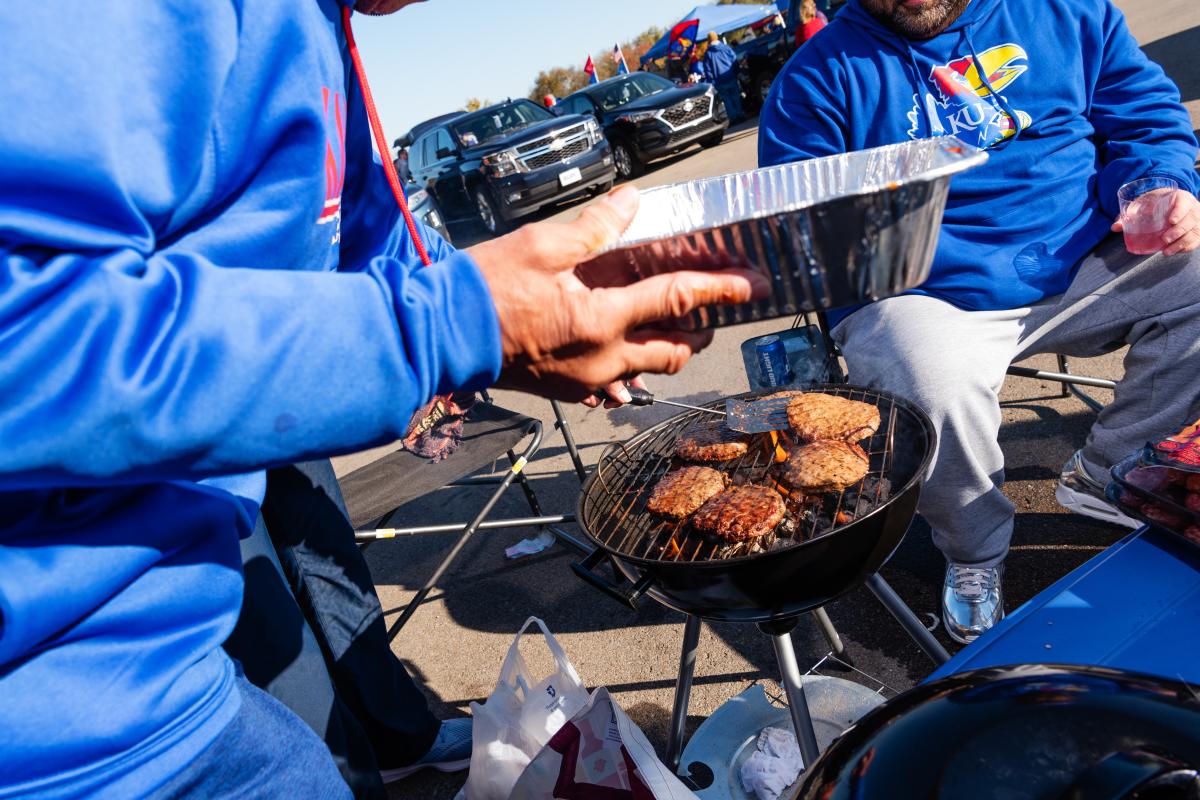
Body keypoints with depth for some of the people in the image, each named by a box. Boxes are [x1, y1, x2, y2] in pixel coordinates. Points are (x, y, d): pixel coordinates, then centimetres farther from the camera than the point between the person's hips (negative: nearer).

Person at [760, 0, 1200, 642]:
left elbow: (1146, 113, 17)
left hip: (1085, 269, 5)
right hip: (925, 298, -4)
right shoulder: (820, 74, 1)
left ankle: (1104, 473, 9)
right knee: (936, 387, -35)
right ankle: (975, 553, -2)